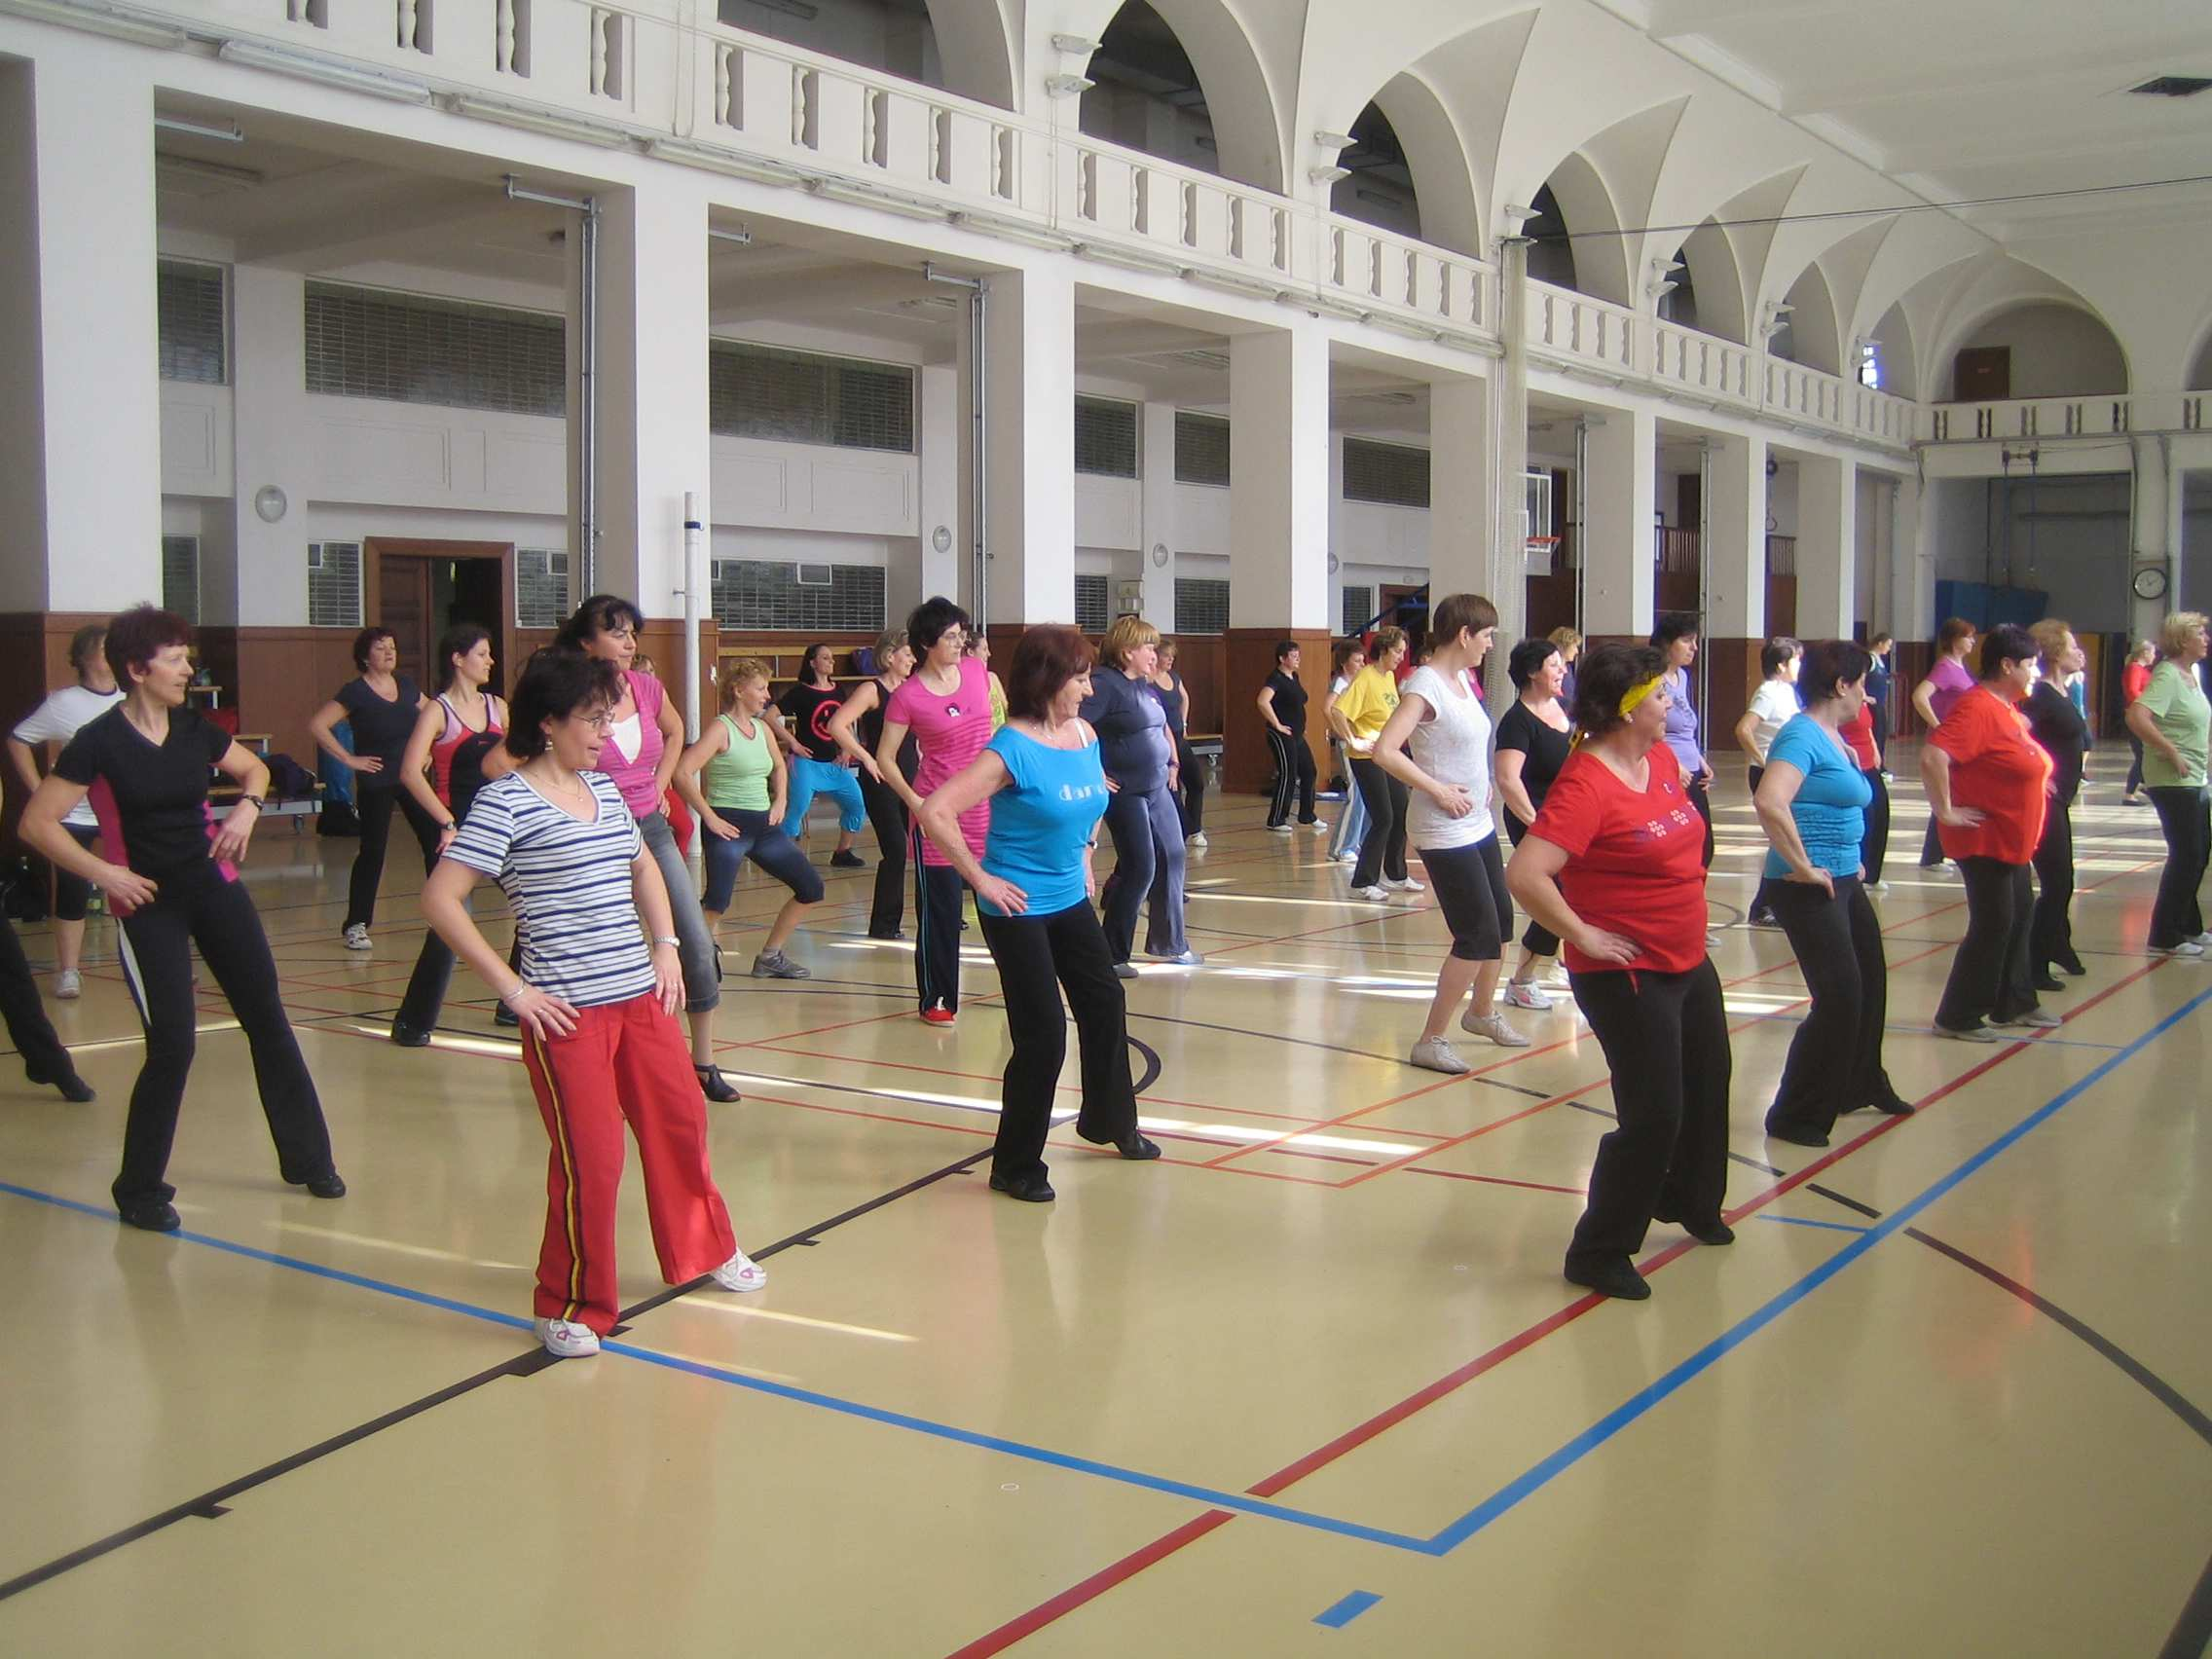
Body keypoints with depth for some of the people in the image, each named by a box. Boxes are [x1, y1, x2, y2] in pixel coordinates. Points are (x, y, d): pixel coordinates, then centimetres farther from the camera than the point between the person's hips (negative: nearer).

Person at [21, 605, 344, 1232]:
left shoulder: (193, 729, 2)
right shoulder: (99, 742, -14)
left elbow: (254, 768, 20)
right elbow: (37, 823, -16)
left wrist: (248, 806, 0)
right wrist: (104, 873, -22)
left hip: (214, 887, 6)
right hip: (149, 904, -5)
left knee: (267, 1018, 9)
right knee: (172, 1046, -8)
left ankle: (307, 1159, 23)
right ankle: (139, 1191, 11)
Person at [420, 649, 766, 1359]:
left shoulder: (604, 786, 10)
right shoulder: (506, 802, -11)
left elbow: (643, 866, 27)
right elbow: (440, 899, -16)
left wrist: (666, 944, 13)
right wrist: (512, 988, -16)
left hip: (639, 995, 7)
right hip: (567, 1009, -7)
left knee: (680, 1123, 18)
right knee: (591, 1159, -4)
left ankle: (703, 1249, 41)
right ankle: (571, 1307, 15)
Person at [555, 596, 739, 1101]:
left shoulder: (646, 687, 2)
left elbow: (675, 733, 24)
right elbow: (511, 761, -15)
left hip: (653, 829, 6)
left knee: (699, 946, 2)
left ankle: (703, 1062, 16)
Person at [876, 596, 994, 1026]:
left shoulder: (977, 672, 3)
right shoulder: (908, 695, -10)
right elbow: (885, 757, -6)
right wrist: (914, 801, -16)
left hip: (986, 808, 4)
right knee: (939, 910, 2)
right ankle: (936, 1000, 14)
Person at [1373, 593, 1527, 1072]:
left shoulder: (1463, 679, 8)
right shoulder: (1425, 684, -18)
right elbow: (1385, 750, -27)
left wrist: (1481, 784, 9)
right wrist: (1439, 791, -23)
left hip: (1479, 823, 9)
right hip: (1445, 832, -9)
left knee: (1500, 920, 19)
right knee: (1479, 935, -8)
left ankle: (1482, 1011, 42)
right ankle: (1431, 1041, 1)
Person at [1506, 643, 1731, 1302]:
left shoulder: (1660, 757, 2)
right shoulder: (1585, 785, -25)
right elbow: (1524, 876, -34)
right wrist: (1585, 935, -24)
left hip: (1688, 960, 9)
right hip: (1627, 973, -9)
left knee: (1707, 1083, 25)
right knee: (1653, 1116, -7)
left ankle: (1689, 1200, 50)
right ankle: (1599, 1253, 8)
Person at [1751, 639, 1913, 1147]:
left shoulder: (1833, 738, 12)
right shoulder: (1802, 735, -18)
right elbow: (1770, 801, -35)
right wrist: (1802, 866, -28)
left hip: (1844, 883, 10)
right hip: (1811, 889, -10)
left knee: (1870, 982, 21)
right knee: (1840, 996, -9)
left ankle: (1861, 1086, 41)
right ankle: (1795, 1117, 1)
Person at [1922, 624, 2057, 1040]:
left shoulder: (2007, 707, 11)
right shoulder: (1977, 708, -22)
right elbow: (1932, 757, -35)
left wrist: (2036, 778, 19)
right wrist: (1946, 811, -28)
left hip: (2011, 841, 10)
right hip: (1984, 839, -10)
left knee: (2019, 915, 17)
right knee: (1993, 924, -6)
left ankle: (2012, 1005, 30)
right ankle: (1957, 1018, 2)